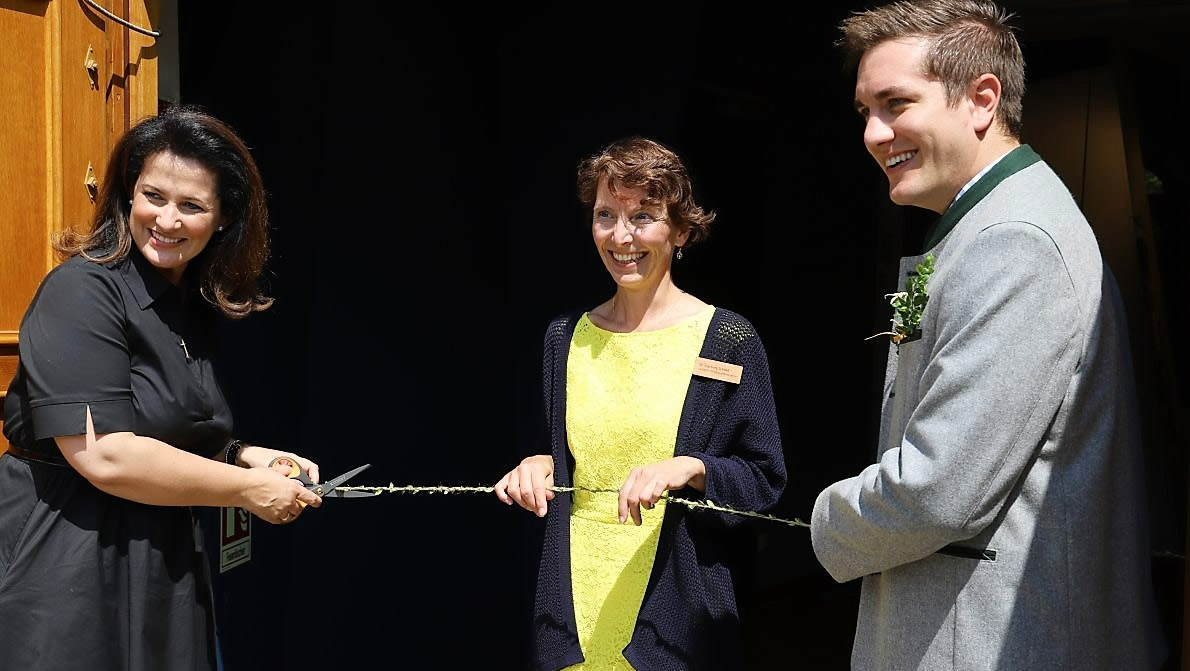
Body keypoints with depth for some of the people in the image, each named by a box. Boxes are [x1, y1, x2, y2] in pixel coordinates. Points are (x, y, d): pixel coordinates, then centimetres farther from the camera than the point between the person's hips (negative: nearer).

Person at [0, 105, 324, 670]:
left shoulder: (195, 307, 8)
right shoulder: (83, 292, -16)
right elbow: (104, 457, -25)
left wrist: (244, 455, 1)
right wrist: (248, 487, -17)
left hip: (166, 569, 8)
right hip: (69, 574, -7)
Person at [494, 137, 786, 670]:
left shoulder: (728, 341, -8)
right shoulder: (565, 338, 4)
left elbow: (764, 480, -6)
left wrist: (690, 469, -22)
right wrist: (539, 469, -7)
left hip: (679, 611, -3)